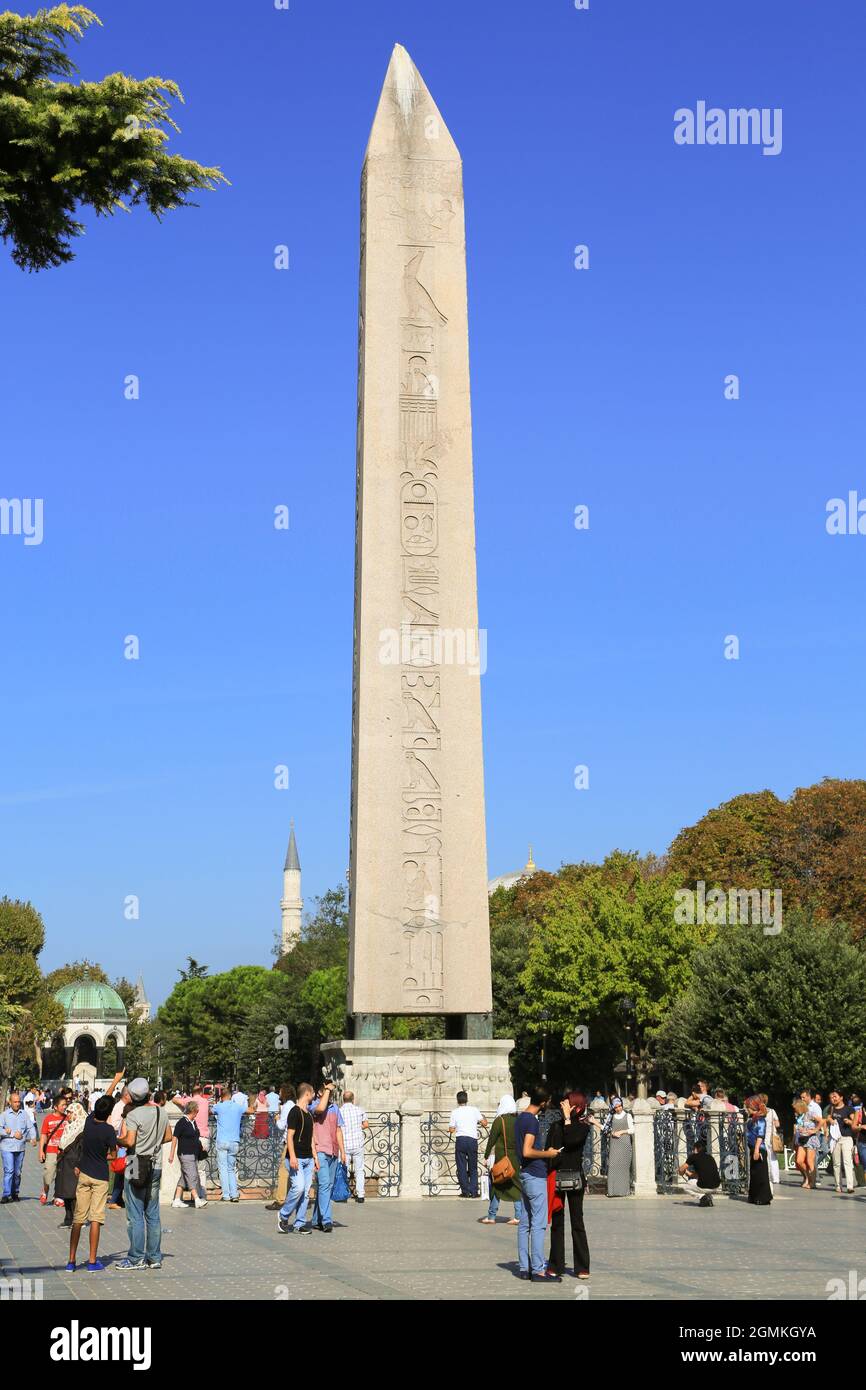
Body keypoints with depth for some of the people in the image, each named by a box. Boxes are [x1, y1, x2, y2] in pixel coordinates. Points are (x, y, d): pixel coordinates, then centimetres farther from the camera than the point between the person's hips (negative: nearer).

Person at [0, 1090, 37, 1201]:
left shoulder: (25, 1114, 10)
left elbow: (31, 1127, 5)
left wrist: (33, 1138, -12)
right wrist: (13, 1134, -12)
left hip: (20, 1147, 3)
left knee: (17, 1172, 9)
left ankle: (15, 1193, 21)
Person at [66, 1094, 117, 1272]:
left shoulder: (89, 1120, -4)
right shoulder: (109, 1130, -16)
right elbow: (113, 1155, -8)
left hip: (84, 1174, 4)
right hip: (100, 1177, -4)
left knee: (78, 1219, 7)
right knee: (95, 1218, -2)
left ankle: (71, 1261, 7)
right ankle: (93, 1261, -2)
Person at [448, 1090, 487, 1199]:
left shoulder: (455, 1112, 3)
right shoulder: (474, 1110, 4)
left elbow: (451, 1130, 2)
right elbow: (484, 1123, 5)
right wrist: (483, 1117, 27)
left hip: (460, 1140, -1)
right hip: (472, 1140, 1)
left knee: (461, 1167, 6)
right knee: (473, 1167, 10)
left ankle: (465, 1191, 3)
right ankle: (473, 1191, 2)